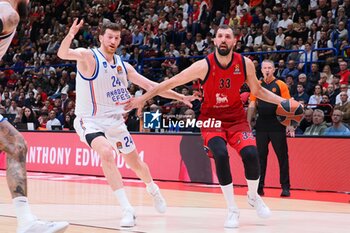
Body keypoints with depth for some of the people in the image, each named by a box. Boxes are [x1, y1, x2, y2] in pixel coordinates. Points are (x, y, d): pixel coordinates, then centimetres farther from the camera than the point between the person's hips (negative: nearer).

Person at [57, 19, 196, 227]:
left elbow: (150, 85, 8)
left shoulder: (123, 65, 2)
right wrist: (70, 35, -55)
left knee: (135, 162, 16)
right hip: (90, 121, -5)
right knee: (107, 153, -32)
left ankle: (153, 190, 49)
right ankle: (127, 210, -30)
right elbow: (63, 54, -34)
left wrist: (180, 97, 5)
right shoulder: (88, 56, -15)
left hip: (114, 120, 5)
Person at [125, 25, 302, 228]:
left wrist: (283, 102, -2)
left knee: (251, 154, -21)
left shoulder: (245, 64, -10)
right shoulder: (204, 66, -19)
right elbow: (171, 83, -12)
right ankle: (233, 211, -10)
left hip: (236, 118, 2)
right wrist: (143, 98, -11)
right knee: (220, 156, -26)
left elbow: (257, 91, 7)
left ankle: (254, 196, 10)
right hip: (211, 119, -2)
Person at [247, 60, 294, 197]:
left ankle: (285, 187, 3)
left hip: (277, 126, -3)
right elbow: (252, 106, 11)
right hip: (261, 125, 3)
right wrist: (248, 123, 3)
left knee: (282, 156, -1)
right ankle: (259, 186, 11)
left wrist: (289, 125, -10)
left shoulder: (280, 85, 0)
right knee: (260, 156, 5)